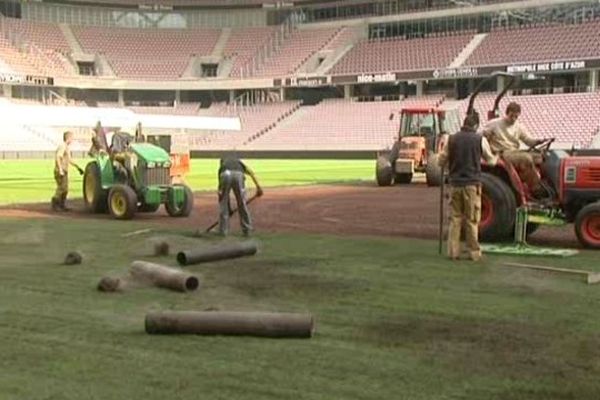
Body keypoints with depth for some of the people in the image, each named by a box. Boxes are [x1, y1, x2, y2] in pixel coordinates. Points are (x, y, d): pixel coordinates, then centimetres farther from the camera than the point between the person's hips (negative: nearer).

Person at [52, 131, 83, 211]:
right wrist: (60, 170, -30)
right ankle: (55, 204, -1)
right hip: (60, 171, -10)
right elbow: (57, 158, -25)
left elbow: (69, 160, 25)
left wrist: (77, 167, 24)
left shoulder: (67, 147, 16)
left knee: (65, 189, 9)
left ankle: (62, 205, 15)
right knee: (61, 188, -10)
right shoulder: (62, 146, -14)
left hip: (65, 171, 10)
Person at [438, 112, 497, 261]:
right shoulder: (480, 139, -5)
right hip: (472, 184, -2)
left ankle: (453, 252, 8)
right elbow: (490, 160, 7)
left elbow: (441, 161, 4)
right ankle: (474, 252, 6)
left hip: (455, 183, 2)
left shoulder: (452, 139, 1)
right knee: (472, 220, 3)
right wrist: (496, 158, 30)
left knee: (455, 218, 8)